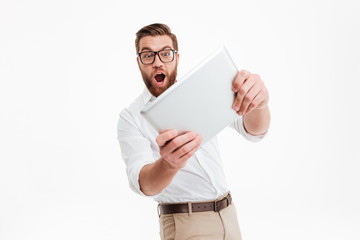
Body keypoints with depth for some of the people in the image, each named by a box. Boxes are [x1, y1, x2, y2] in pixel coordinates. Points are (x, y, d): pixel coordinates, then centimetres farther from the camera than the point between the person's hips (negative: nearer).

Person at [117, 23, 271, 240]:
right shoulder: (131, 118, -6)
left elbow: (253, 130, -11)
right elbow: (141, 184, -19)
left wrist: (258, 103, -34)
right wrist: (168, 164, -41)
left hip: (229, 214, 4)